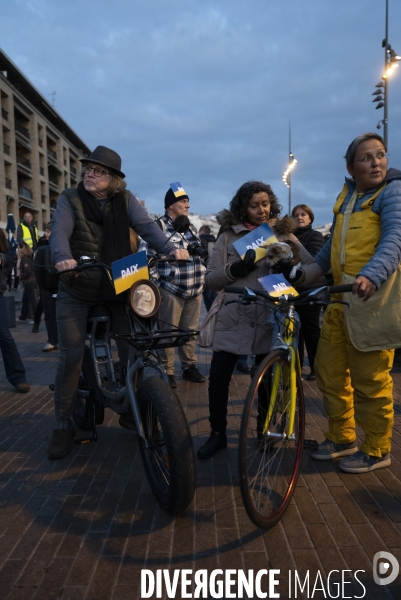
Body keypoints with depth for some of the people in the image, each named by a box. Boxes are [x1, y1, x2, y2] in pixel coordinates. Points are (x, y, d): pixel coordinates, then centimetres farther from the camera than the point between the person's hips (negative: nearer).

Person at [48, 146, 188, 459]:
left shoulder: (125, 199, 0)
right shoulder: (70, 200, -5)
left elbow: (146, 225, -14)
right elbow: (60, 233, -21)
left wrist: (171, 249, -32)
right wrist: (63, 258, -43)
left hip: (118, 287, 2)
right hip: (76, 290, -1)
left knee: (132, 351, 2)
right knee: (71, 357, -4)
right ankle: (64, 425, 11)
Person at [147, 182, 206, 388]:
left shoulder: (190, 228, 16)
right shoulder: (159, 226, -6)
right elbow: (151, 257, -8)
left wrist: (201, 281, 18)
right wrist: (155, 286, -11)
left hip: (194, 290, 6)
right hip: (171, 290, -6)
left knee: (190, 331, 12)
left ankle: (189, 366, 25)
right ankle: (167, 372, 11)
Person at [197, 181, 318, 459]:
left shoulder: (284, 234, 8)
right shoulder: (229, 236, 7)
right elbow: (211, 279, 3)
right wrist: (233, 270, -15)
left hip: (271, 319, 0)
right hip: (234, 318, 0)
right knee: (218, 379, -5)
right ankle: (218, 434, 13)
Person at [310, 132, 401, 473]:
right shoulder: (347, 195, 15)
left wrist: (371, 276, -39)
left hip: (374, 296, -7)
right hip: (341, 295, 7)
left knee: (370, 380, 0)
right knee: (329, 370, 13)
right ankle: (342, 438, 30)